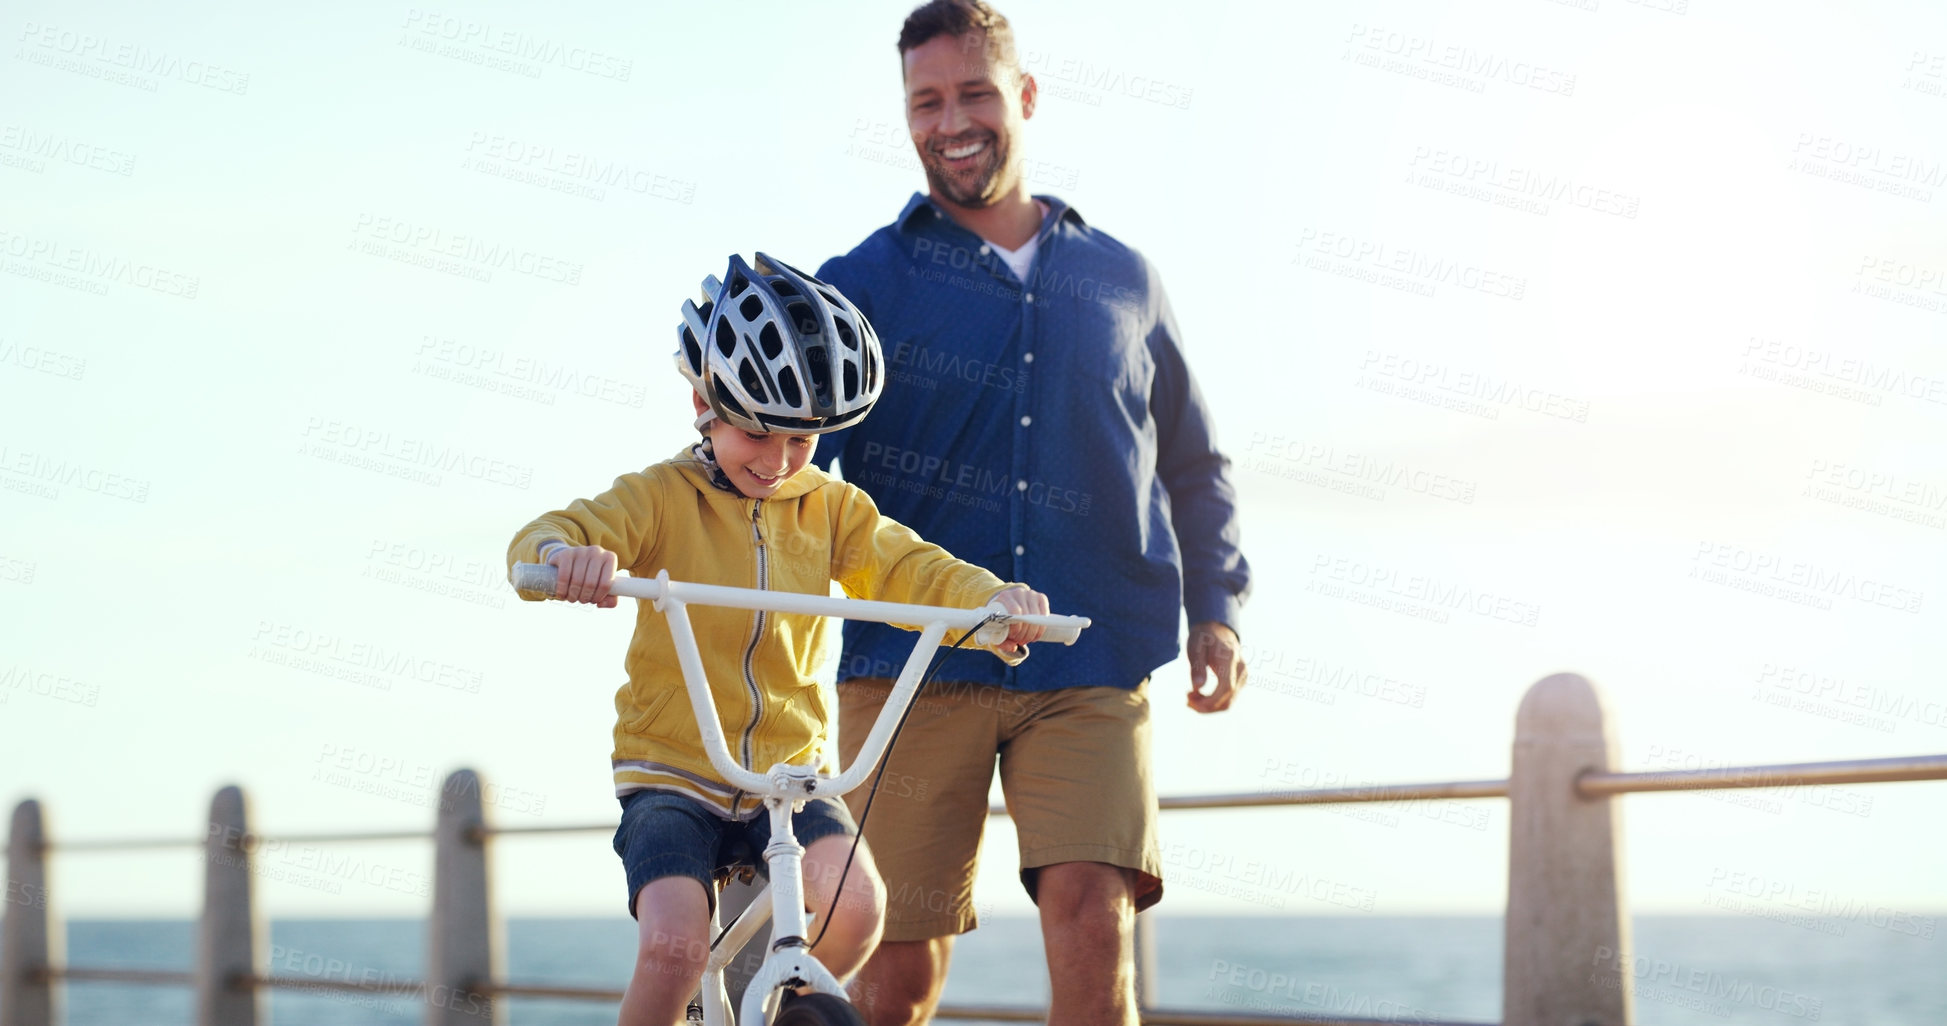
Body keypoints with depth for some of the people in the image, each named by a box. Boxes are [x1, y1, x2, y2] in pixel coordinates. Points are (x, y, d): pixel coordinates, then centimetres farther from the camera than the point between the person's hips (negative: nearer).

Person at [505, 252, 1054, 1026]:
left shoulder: (829, 508, 7)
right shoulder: (663, 497, -4)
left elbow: (908, 568, -6)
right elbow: (540, 540, -18)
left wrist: (991, 596, -28)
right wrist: (567, 553, -44)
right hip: (672, 776, -3)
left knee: (856, 905, -24)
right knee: (673, 946, -26)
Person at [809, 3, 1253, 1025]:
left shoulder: (1121, 282, 15)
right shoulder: (860, 284, 8)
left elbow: (1194, 466, 25)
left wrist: (1216, 606, 12)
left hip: (1089, 670, 1)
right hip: (910, 665, -1)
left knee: (1092, 909, -20)